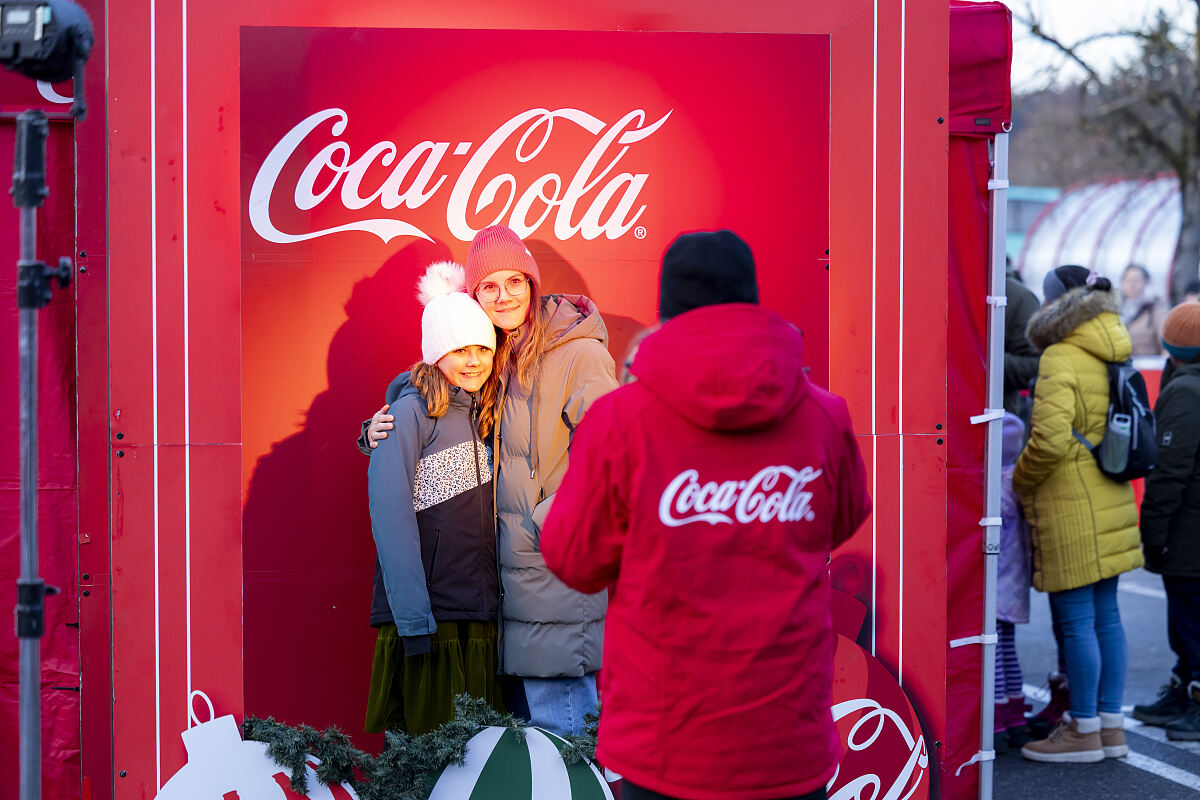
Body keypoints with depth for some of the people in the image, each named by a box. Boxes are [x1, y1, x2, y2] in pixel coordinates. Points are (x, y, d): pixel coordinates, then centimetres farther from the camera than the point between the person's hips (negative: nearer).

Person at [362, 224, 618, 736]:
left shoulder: (581, 355, -10)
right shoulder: (501, 362, 13)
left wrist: (547, 521, -17)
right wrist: (379, 434, 6)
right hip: (515, 569, 8)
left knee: (558, 722, -5)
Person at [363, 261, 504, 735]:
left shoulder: (480, 417, 16)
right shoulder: (411, 412, -6)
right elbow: (391, 519, -13)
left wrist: (499, 595, 7)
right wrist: (414, 621, -19)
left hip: (480, 616, 7)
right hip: (426, 618, -7)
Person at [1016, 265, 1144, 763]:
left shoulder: (1060, 359, -15)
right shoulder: (1110, 358, 11)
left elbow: (1049, 440, -23)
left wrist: (1020, 481, -7)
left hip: (1071, 510, -9)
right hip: (1110, 502, 9)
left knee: (1076, 620, -2)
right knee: (1105, 615, 13)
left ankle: (1084, 731, 4)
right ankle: (1110, 725, 19)